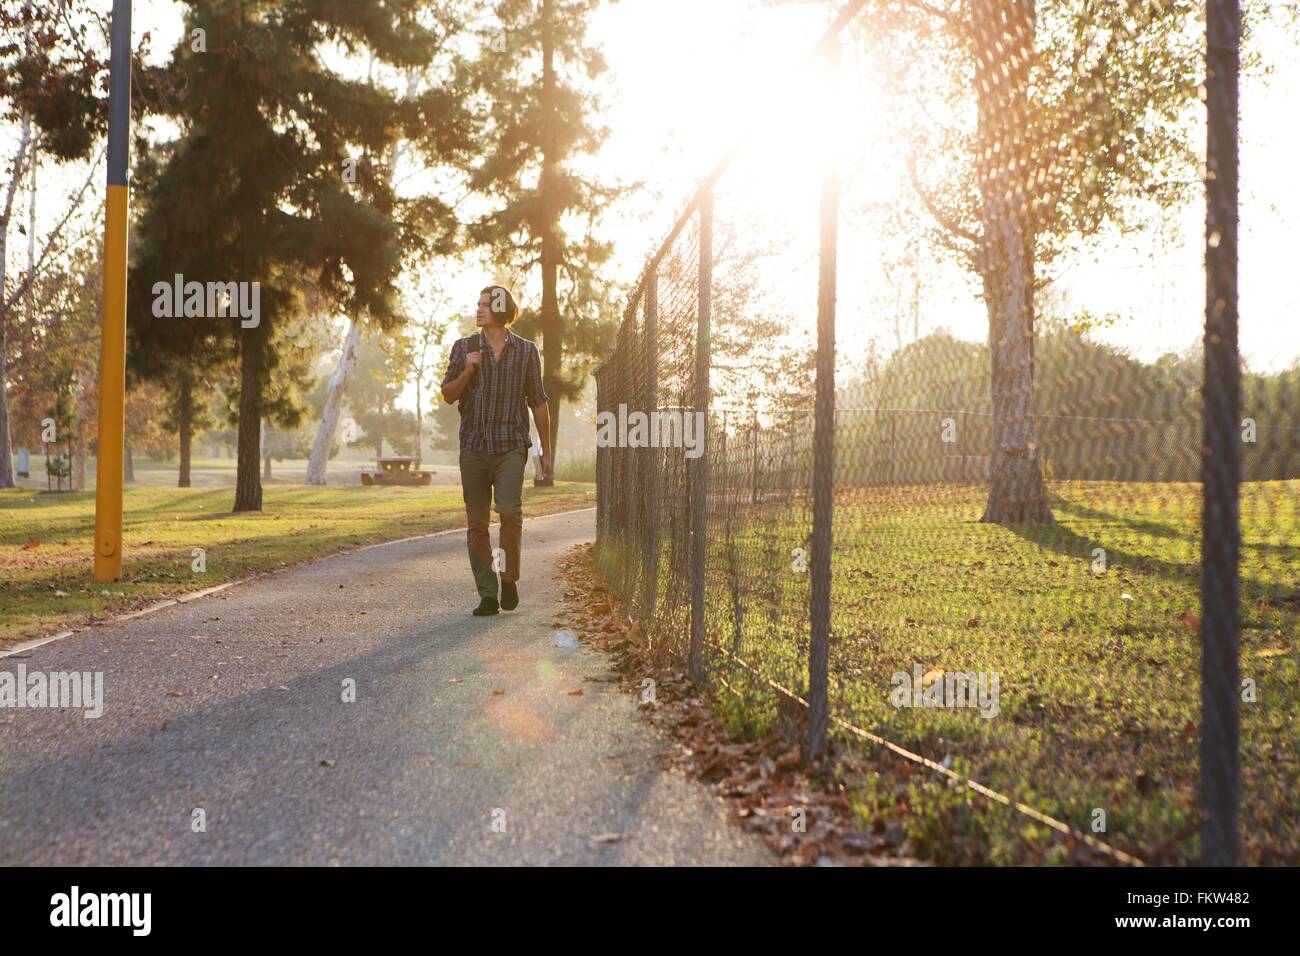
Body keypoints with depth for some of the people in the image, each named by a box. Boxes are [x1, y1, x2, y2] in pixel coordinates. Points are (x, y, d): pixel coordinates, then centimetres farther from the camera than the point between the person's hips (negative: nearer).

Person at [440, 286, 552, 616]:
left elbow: (538, 402, 12)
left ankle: (510, 579, -1)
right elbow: (448, 395, 10)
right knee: (477, 523, 0)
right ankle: (488, 595, 6)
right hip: (474, 445, 2)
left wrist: (546, 451, 11)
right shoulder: (464, 347, 10)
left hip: (511, 444, -2)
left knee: (509, 509, -21)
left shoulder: (526, 351, 8)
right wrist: (467, 371, -9)